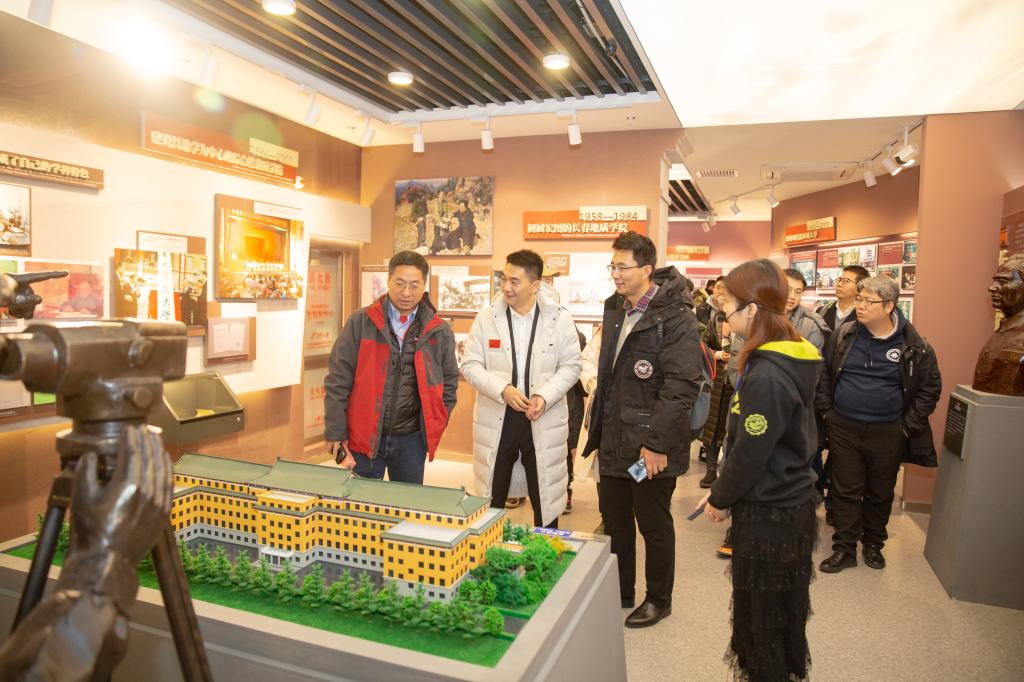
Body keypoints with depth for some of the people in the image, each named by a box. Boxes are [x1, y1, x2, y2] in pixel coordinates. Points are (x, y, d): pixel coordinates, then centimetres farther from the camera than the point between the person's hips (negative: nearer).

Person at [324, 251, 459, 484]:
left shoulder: (439, 332, 1)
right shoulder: (361, 322, -4)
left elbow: (448, 383, 10)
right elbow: (338, 380, -3)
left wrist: (433, 428, 3)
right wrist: (336, 432, -5)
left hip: (411, 439, 1)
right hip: (362, 437, -1)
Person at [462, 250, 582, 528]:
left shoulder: (559, 318, -4)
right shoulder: (486, 317, -1)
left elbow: (571, 366, -1)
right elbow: (471, 365, -1)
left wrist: (544, 396, -17)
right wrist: (503, 389, -17)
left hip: (543, 421, -1)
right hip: (496, 419, 1)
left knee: (546, 501, 11)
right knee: (491, 500, 13)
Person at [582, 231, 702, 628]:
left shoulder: (674, 317, -16)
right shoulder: (614, 309, 9)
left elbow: (683, 385, -22)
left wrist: (657, 443, -23)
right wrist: (598, 427, 13)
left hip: (651, 443, -7)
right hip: (613, 440, 7)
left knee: (654, 525, 10)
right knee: (614, 520, 18)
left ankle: (658, 600, 31)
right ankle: (619, 593, 37)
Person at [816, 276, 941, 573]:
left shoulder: (914, 346, -7)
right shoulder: (843, 335, -2)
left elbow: (930, 388, 2)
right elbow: (823, 374, 7)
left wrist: (908, 425, -3)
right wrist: (826, 411, 1)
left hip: (887, 434, -1)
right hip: (844, 428, 1)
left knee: (880, 493, 15)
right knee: (846, 491, 7)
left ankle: (873, 543, 35)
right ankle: (844, 548, 19)